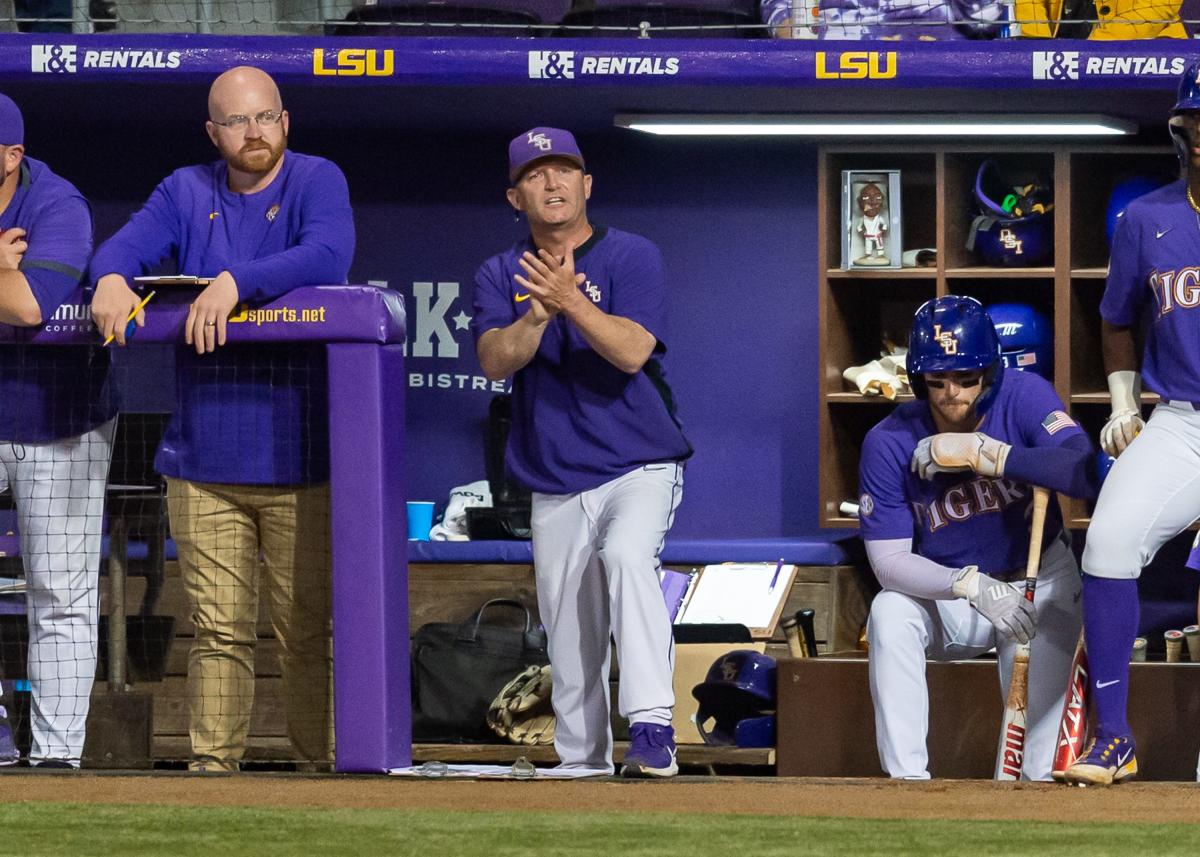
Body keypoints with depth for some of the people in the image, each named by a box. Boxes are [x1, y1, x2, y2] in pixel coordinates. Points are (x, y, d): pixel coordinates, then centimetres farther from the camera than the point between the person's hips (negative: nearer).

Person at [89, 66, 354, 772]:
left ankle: (323, 765, 6)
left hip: (300, 458, -3)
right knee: (220, 632, 2)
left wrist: (238, 282, -29)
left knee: (310, 629, 0)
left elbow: (328, 256, -17)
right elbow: (131, 243, -1)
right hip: (204, 465, 3)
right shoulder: (187, 192, 12)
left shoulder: (317, 182, 1)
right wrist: (113, 277, -25)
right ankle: (212, 765, 5)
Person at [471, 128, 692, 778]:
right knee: (570, 648, 5)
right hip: (556, 487, 4)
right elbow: (495, 360, -9)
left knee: (626, 555, -32)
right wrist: (539, 312, -27)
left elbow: (632, 351, -16)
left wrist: (570, 302, -30)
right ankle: (581, 765, 21)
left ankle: (651, 729, -39)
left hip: (641, 468, -4)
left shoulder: (631, 257, -1)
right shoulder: (500, 277, 8)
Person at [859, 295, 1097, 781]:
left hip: (1033, 582, -1)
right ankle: (907, 782, -28)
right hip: (945, 601, 1)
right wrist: (973, 586, -38)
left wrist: (985, 454, -39)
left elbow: (1086, 475, -36)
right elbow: (888, 559, -21)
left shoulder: (1024, 399, -19)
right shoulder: (890, 443, -17)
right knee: (889, 613, -29)